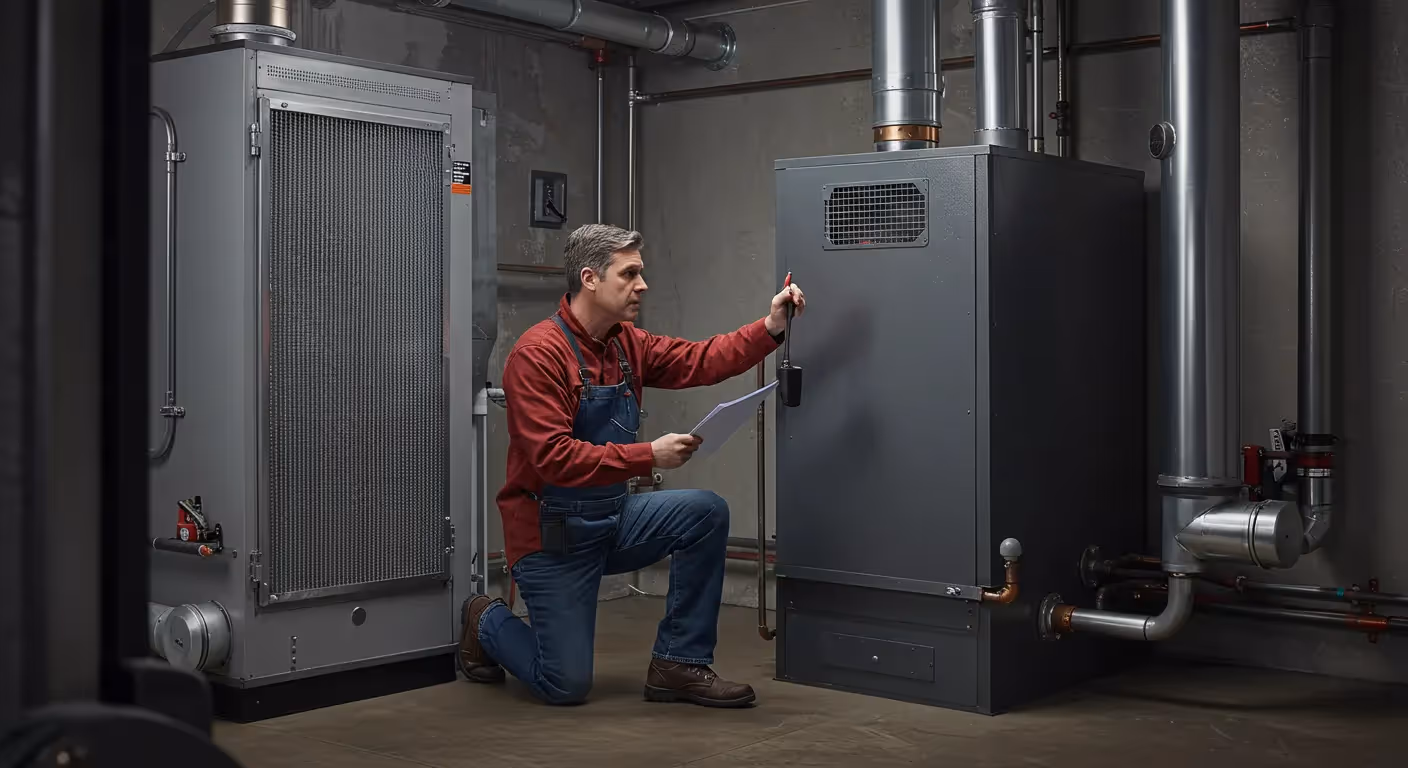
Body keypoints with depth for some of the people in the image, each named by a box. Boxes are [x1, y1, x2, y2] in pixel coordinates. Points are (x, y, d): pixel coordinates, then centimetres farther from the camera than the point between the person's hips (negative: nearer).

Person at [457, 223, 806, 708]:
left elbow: (701, 361, 2)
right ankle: (487, 623, 27)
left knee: (706, 512, -14)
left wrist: (770, 327, -13)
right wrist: (648, 457, -31)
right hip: (552, 534, -7)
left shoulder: (626, 344, 4)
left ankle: (679, 665, -3)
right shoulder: (538, 354, -21)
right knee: (566, 686, -6)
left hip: (613, 522, 7)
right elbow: (553, 457, -28)